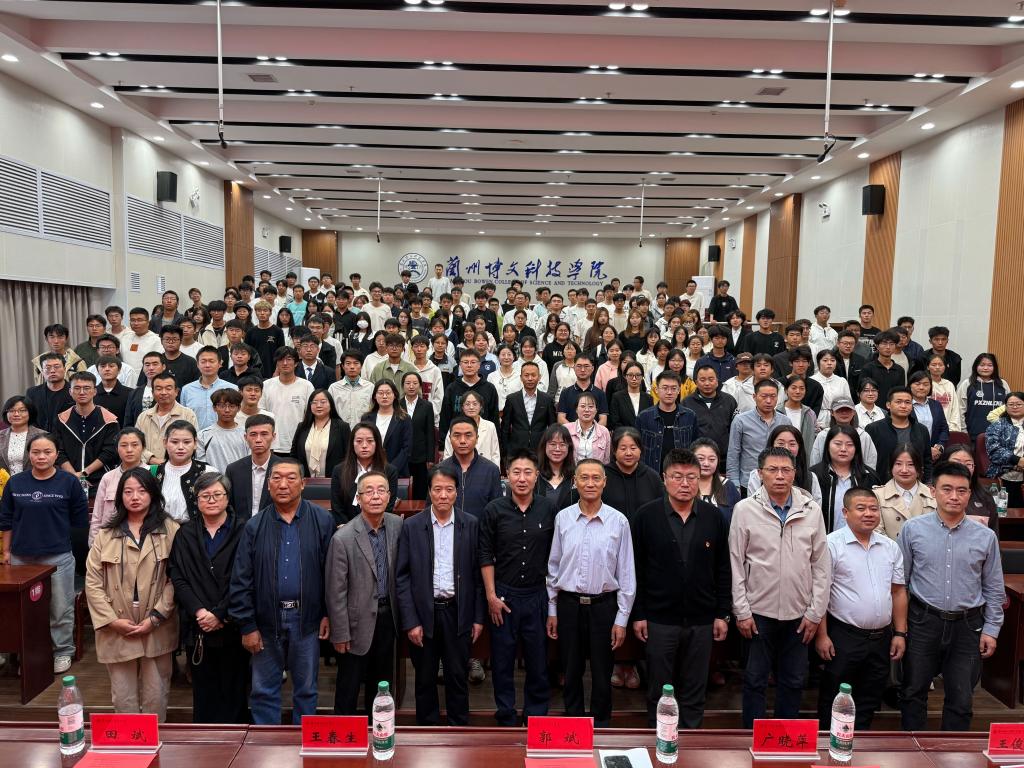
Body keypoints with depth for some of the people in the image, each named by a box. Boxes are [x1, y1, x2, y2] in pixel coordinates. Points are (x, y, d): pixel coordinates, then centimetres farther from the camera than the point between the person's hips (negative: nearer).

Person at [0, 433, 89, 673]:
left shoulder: (69, 482, -5)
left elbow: (80, 520, 1)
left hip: (58, 557, -3)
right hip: (21, 557, 3)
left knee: (60, 608, 4)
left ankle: (63, 651, 19)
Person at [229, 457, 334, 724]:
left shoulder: (322, 521, -4)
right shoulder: (254, 526, 0)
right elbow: (241, 580, 0)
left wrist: (328, 613, -4)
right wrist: (247, 625, -3)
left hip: (306, 618, -1)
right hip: (266, 620, 1)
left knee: (306, 689, 13)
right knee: (263, 690, 12)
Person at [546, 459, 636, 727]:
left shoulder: (618, 521, -6)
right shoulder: (562, 518, -1)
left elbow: (626, 574, -3)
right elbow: (553, 566, 6)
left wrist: (622, 619, -3)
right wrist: (552, 610, 6)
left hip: (603, 605, -1)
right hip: (569, 604, 2)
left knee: (602, 673, 11)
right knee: (571, 672, 14)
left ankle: (601, 726, 30)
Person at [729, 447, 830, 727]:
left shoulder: (812, 510, -2)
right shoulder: (745, 510, -7)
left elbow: (821, 565, 2)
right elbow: (736, 564, -5)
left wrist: (815, 612, 0)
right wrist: (741, 611, -6)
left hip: (799, 613, 2)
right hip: (758, 611, -2)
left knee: (793, 681, 14)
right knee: (755, 680, 9)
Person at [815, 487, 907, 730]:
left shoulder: (890, 547, 8)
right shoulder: (832, 544, -10)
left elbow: (898, 592, 13)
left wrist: (900, 633, 8)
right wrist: (822, 635, -13)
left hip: (881, 638, 5)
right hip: (844, 637, -5)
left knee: (869, 702, 15)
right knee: (834, 701, 5)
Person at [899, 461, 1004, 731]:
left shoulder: (985, 537, -1)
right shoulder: (913, 529, -5)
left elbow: (994, 589, 8)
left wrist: (991, 629, 4)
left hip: (968, 625, 1)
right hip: (924, 621, -1)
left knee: (961, 699, 11)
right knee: (914, 692, 11)